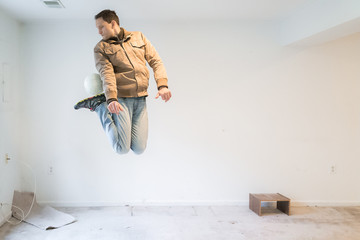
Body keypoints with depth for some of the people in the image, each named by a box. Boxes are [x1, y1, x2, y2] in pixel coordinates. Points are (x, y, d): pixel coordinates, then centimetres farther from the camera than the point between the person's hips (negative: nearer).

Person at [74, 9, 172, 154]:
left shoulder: (138, 37, 13)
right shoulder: (101, 48, 4)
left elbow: (155, 61, 8)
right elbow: (106, 74, -11)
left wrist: (162, 85, -9)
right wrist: (111, 99, -28)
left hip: (141, 100, 3)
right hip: (121, 99, -3)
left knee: (139, 149, 0)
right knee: (122, 149, -8)